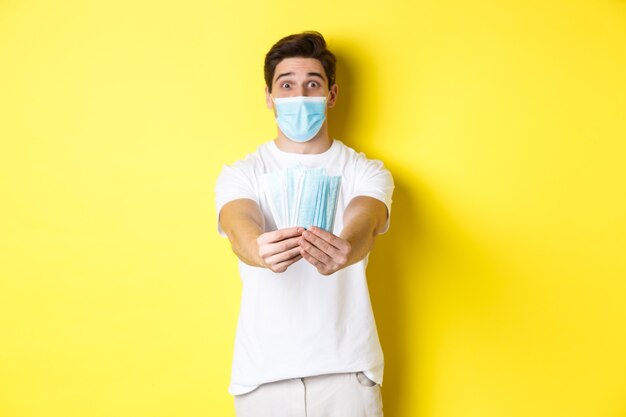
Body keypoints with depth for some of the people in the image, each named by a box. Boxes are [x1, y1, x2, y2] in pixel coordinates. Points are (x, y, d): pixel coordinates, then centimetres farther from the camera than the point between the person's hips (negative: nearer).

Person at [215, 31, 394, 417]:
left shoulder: (367, 172, 1)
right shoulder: (241, 175, 2)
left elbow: (364, 225, -19)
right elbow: (239, 226, -19)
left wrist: (342, 251, -43)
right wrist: (259, 250, -43)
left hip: (346, 368, 0)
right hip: (263, 371, 0)